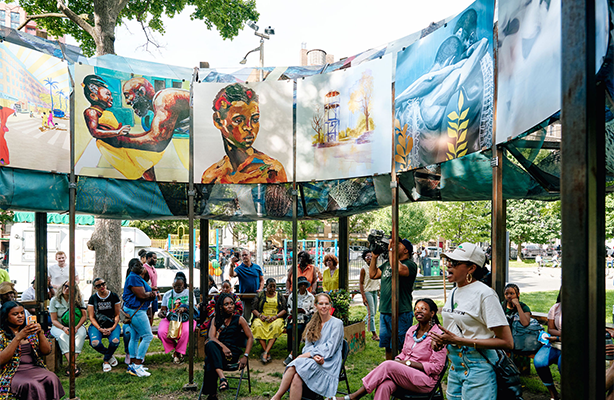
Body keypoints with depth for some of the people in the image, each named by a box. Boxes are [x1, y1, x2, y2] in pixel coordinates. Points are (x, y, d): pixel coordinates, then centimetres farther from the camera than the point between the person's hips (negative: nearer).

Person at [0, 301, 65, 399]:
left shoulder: (31, 331, 14)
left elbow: (47, 351, 6)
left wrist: (40, 333, -10)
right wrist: (18, 337, -22)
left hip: (34, 369, 4)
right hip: (13, 373, -4)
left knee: (52, 378, -27)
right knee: (31, 385, -34)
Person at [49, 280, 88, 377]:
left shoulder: (78, 300, 4)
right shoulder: (54, 300, 2)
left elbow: (84, 316, 0)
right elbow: (54, 320, -3)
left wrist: (76, 327, -19)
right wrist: (63, 328, -22)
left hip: (76, 326, 1)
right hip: (59, 326, -1)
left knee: (81, 334, -33)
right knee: (63, 335, -35)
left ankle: (71, 364, -41)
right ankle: (73, 365, -44)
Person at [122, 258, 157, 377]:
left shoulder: (139, 278, 18)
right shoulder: (133, 278, -15)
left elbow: (149, 294, 16)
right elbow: (142, 295, -21)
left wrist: (151, 293, -5)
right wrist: (151, 293, -3)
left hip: (135, 311, 11)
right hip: (136, 310, -11)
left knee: (135, 337, 14)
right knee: (147, 336, -9)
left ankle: (132, 365, 20)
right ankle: (137, 366, -7)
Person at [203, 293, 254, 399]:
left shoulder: (239, 319, 8)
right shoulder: (216, 320, 16)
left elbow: (250, 338, 6)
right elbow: (211, 336, -2)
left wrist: (245, 356, -8)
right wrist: (223, 346, -22)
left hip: (233, 352, -3)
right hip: (217, 351, 3)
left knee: (209, 362, -34)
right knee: (210, 344, -37)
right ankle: (222, 378, -44)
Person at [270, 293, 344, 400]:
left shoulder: (337, 323, -1)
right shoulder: (313, 324, 16)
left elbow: (329, 349, -9)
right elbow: (307, 346, 10)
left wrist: (306, 355, -13)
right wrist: (314, 355, -14)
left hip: (328, 364, -4)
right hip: (312, 360, 5)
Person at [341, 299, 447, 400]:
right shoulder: (411, 330, 12)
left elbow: (436, 367, -12)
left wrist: (409, 363, -16)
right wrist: (397, 361, -3)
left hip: (425, 381, -5)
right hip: (406, 373, 5)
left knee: (388, 365, -28)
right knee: (384, 386, -30)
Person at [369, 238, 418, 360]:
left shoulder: (410, 265, -8)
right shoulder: (387, 264, 16)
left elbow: (399, 269, -29)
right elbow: (373, 274, 14)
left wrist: (391, 250, -19)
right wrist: (374, 256, 7)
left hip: (401, 314, -7)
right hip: (384, 312, 7)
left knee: (401, 347, 0)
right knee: (388, 346, 16)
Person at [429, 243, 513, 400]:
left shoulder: (485, 294, -16)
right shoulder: (454, 292, 9)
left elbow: (507, 342, -20)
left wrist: (459, 340, -21)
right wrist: (441, 339, 1)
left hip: (478, 368, -7)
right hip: (455, 366, 8)